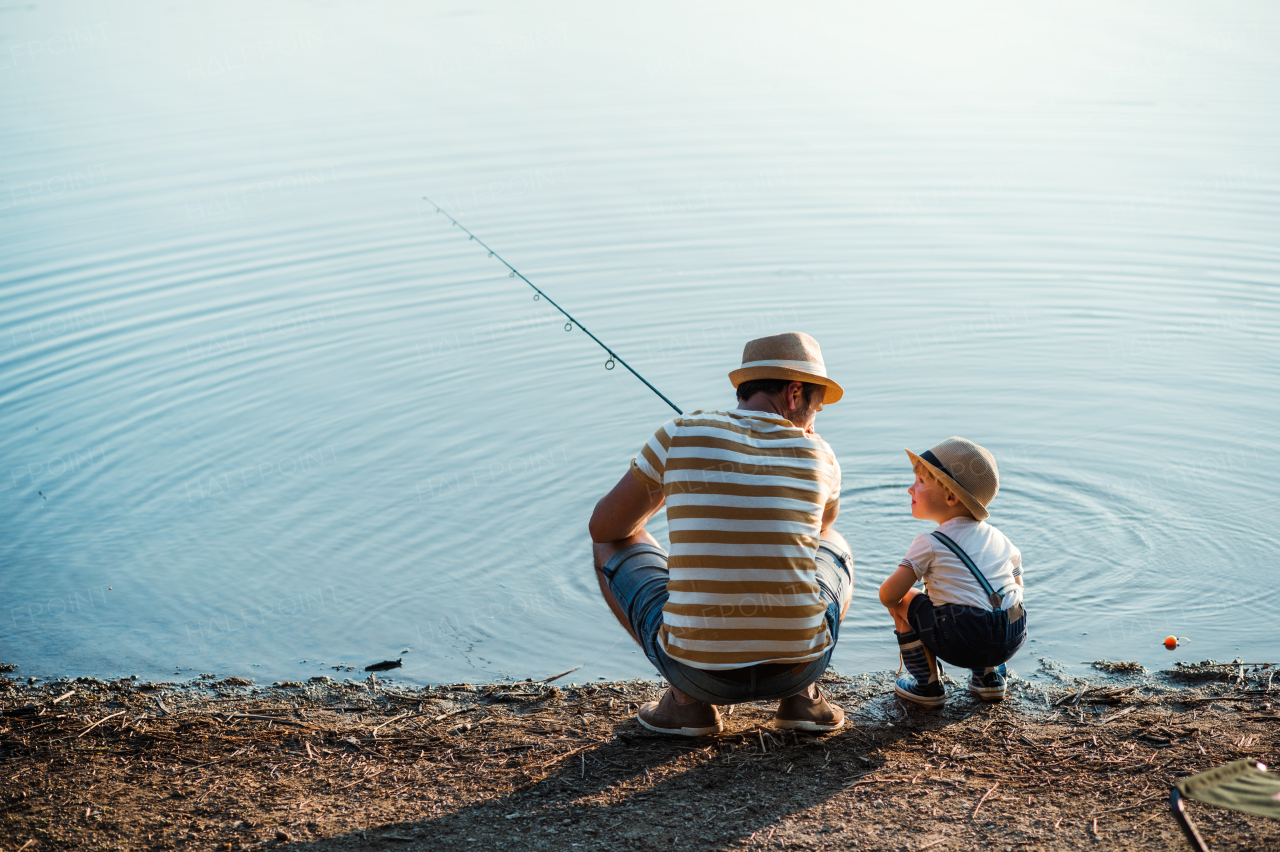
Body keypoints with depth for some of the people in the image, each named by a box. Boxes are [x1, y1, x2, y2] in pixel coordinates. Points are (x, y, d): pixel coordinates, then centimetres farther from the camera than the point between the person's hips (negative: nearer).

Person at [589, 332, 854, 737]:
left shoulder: (679, 436, -3)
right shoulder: (818, 455, 2)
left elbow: (604, 527, 10)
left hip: (699, 669, -1)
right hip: (799, 664, 2)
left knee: (612, 547, 23)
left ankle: (688, 701, 13)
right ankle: (802, 695, 14)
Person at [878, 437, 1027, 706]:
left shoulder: (930, 544, -2)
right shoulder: (998, 538, 16)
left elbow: (889, 594, -4)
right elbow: (1017, 584, 24)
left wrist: (893, 603, 20)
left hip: (962, 643, -7)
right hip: (1014, 638, 7)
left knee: (905, 602, 14)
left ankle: (927, 685, 17)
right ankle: (988, 676, 30)